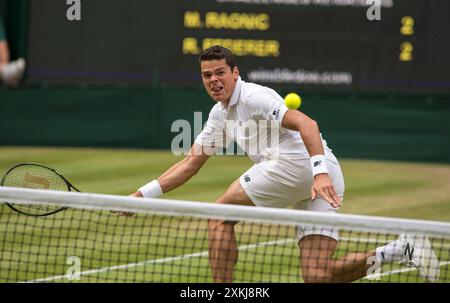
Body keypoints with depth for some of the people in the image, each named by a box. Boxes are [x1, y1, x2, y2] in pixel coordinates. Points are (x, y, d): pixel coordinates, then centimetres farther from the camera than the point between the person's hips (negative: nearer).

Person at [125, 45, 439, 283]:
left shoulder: (253, 96, -4)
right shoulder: (221, 113, 25)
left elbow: (306, 124, -18)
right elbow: (191, 163, 29)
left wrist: (320, 172, -30)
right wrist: (145, 193, 21)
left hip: (298, 163, -9)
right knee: (318, 276, -1)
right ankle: (399, 250, -3)